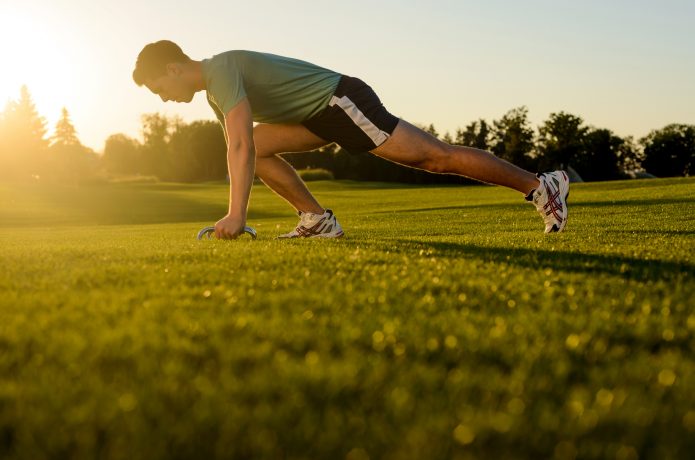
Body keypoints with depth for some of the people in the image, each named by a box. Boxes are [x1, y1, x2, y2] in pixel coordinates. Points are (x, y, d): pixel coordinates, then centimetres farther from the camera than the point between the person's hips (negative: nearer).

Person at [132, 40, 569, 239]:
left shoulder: (221, 71, -17)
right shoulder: (214, 90, 14)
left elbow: (241, 147, -30)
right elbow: (241, 149, 21)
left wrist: (236, 215, -33)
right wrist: (232, 214, 18)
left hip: (342, 100, -10)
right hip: (321, 113, 10)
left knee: (436, 157, -11)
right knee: (261, 145, 4)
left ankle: (540, 184, -7)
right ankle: (318, 220, 3)